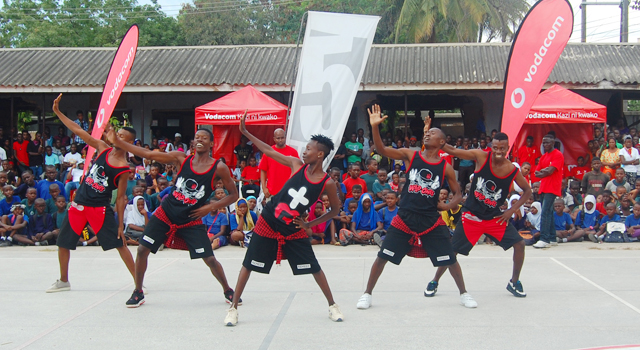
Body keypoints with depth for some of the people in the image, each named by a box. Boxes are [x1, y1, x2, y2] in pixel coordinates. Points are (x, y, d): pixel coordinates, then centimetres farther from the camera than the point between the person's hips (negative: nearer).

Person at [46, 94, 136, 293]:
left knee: (120, 244, -8)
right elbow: (79, 131, 2)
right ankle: (63, 281, 31)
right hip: (79, 203, 6)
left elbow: (121, 198, -9)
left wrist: (121, 225, -10)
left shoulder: (123, 169, -12)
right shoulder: (103, 149, 1)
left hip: (100, 208, -6)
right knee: (62, 242, 12)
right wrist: (57, 112, -1)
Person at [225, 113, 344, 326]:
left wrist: (309, 224, -4)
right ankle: (233, 308, 13)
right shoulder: (297, 165, -8)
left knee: (314, 268, 2)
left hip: (293, 229, -1)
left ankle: (332, 306, 20)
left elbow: (335, 209, 0)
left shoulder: (327, 183, -13)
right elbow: (269, 151, -2)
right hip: (268, 222, 1)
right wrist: (245, 132, -4)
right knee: (248, 265, 2)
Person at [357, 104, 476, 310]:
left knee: (450, 260, 4)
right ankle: (367, 294, 15)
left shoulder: (445, 168, 1)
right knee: (382, 257, 0)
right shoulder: (410, 156, 0)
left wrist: (447, 206, -8)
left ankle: (464, 294, 26)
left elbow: (458, 195, 12)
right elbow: (381, 150, -12)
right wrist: (375, 127, -26)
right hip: (405, 218, 0)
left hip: (431, 220, 0)